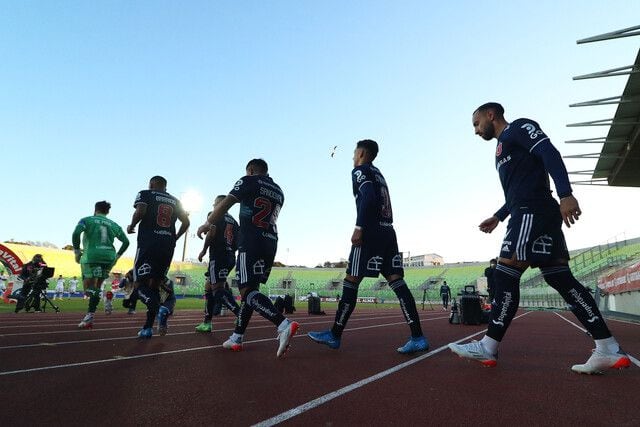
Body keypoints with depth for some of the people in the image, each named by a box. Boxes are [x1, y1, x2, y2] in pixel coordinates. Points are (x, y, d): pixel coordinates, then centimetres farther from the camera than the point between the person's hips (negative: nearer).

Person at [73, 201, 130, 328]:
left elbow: (76, 234, -10)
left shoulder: (86, 220, 8)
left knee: (89, 287, 2)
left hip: (91, 256, -4)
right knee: (97, 286, 15)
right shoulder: (114, 225, 16)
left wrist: (77, 252, 0)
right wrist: (117, 256, 19)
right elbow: (126, 242, 11)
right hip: (109, 257, 4)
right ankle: (89, 316, 15)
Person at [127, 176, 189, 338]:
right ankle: (148, 327, 12)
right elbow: (186, 222, 13)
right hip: (168, 247, 5)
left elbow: (140, 211, -13)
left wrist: (131, 226, 4)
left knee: (141, 283, -1)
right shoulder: (175, 201, 19)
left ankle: (159, 310, -29)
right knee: (154, 285, 13)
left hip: (148, 244, -5)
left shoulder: (145, 194, 6)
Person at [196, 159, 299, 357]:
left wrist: (207, 224, 6)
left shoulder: (249, 181, 2)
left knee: (248, 290, -13)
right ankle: (237, 337, 16)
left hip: (251, 242, -8)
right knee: (249, 288, 13)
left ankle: (284, 325, -31)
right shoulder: (278, 191, 22)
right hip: (271, 243, 8)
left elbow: (225, 204, -4)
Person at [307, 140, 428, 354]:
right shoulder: (378, 174, 27)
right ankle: (418, 337, -6)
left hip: (371, 232, -8)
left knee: (350, 281, -2)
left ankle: (334, 335, 5)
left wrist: (359, 228, -20)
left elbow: (368, 198, -17)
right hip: (388, 232, 8)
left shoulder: (360, 171, 0)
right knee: (397, 282, 0)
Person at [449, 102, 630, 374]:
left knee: (505, 275, -11)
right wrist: (498, 217, 27)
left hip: (532, 213, -10)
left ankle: (488, 347, -6)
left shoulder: (519, 127, 2)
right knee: (562, 280, 4)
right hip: (529, 214, 10)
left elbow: (550, 153, -14)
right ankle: (608, 350, 5)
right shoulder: (505, 146, 30)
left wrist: (565, 195, -25)